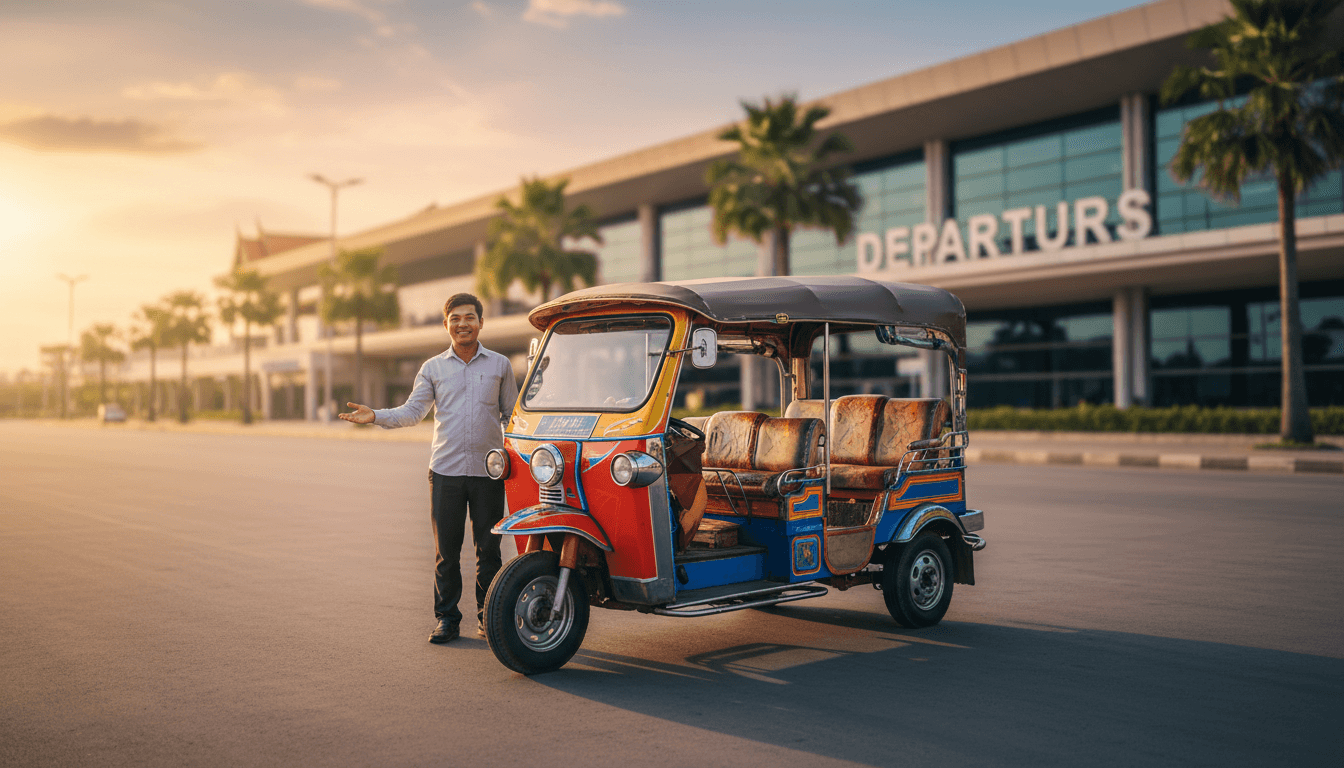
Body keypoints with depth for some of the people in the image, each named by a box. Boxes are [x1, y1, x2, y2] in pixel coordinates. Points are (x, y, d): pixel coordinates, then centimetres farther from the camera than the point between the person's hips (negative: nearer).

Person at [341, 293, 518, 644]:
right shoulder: (433, 368, 9)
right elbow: (411, 411, 4)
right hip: (446, 471, 0)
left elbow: (512, 415, 13)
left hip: (488, 471, 0)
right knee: (446, 550, 4)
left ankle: (487, 615, 17)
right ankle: (447, 618, 14)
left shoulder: (500, 365, 9)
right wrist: (375, 416, -12)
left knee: (488, 548, 5)